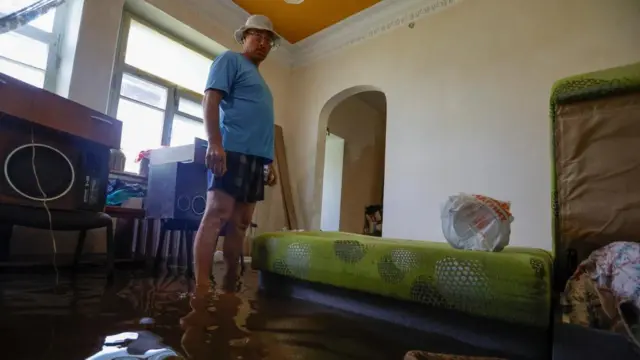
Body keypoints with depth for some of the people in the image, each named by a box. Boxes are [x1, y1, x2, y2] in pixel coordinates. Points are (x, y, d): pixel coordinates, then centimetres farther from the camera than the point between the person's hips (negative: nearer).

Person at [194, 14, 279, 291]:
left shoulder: (259, 78, 30)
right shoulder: (230, 60, 7)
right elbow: (211, 99, -8)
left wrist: (269, 162, 21)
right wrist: (215, 143, -21)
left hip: (255, 157, 8)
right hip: (232, 151, -8)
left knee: (240, 223, 6)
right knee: (217, 214, -14)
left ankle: (229, 288, 13)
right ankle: (202, 289, -13)